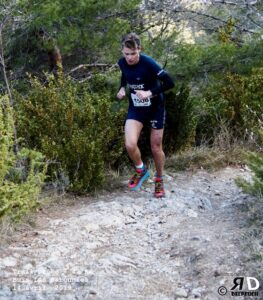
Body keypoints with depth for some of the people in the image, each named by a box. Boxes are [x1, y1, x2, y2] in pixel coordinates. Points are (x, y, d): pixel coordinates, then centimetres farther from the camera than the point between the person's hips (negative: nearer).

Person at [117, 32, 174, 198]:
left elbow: (170, 83, -26)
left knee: (156, 148, 7)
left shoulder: (148, 63, -25)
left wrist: (149, 93, -33)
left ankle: (159, 181, 32)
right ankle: (141, 170, 14)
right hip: (135, 109, 3)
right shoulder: (122, 63, -8)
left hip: (155, 108, -3)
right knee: (130, 144, -17)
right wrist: (122, 88, -1)